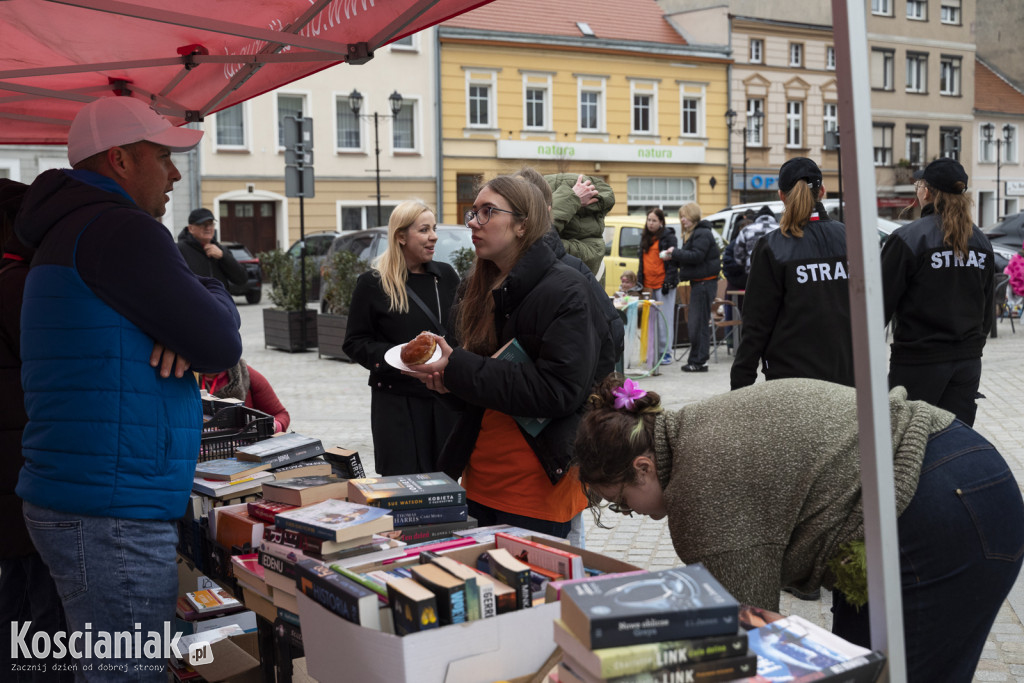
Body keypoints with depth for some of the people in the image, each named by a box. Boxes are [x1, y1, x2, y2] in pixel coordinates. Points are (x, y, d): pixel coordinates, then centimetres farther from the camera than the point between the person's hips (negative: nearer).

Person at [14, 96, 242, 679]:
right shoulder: (122, 230, -14)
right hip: (113, 520, -11)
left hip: (72, 502, 11)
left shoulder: (70, 232, 20)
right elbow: (221, 346, -16)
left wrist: (186, 329, -3)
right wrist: (213, 298, 6)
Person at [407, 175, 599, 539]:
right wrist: (443, 372, -3)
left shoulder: (566, 291, -13)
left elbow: (559, 390, -22)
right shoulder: (482, 290, 11)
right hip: (481, 479, 7)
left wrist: (458, 370, -21)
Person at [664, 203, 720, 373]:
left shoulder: (702, 234, -12)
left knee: (699, 322, -9)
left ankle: (699, 361, -6)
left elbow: (696, 256, -21)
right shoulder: (691, 234, 20)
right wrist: (673, 258, 7)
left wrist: (675, 253, -13)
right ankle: (695, 359, 15)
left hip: (705, 283, -10)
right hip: (698, 282, 10)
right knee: (693, 321, 10)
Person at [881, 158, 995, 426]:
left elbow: (883, 303, -10)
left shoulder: (907, 238, -13)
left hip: (918, 361, -6)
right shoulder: (980, 241, 8)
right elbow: (988, 306, 16)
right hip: (968, 361, 6)